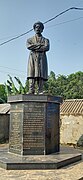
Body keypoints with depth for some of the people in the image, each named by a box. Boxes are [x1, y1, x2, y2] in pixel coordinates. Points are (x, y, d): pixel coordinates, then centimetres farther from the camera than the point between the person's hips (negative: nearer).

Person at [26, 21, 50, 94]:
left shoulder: (45, 40, 20)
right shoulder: (30, 39, 22)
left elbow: (47, 48, -3)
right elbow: (28, 46, -1)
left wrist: (34, 48, -4)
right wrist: (40, 45, -4)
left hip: (42, 58, 0)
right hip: (32, 58, 0)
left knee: (41, 75, -10)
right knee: (31, 75, -12)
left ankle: (40, 91, -13)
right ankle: (31, 92, -16)